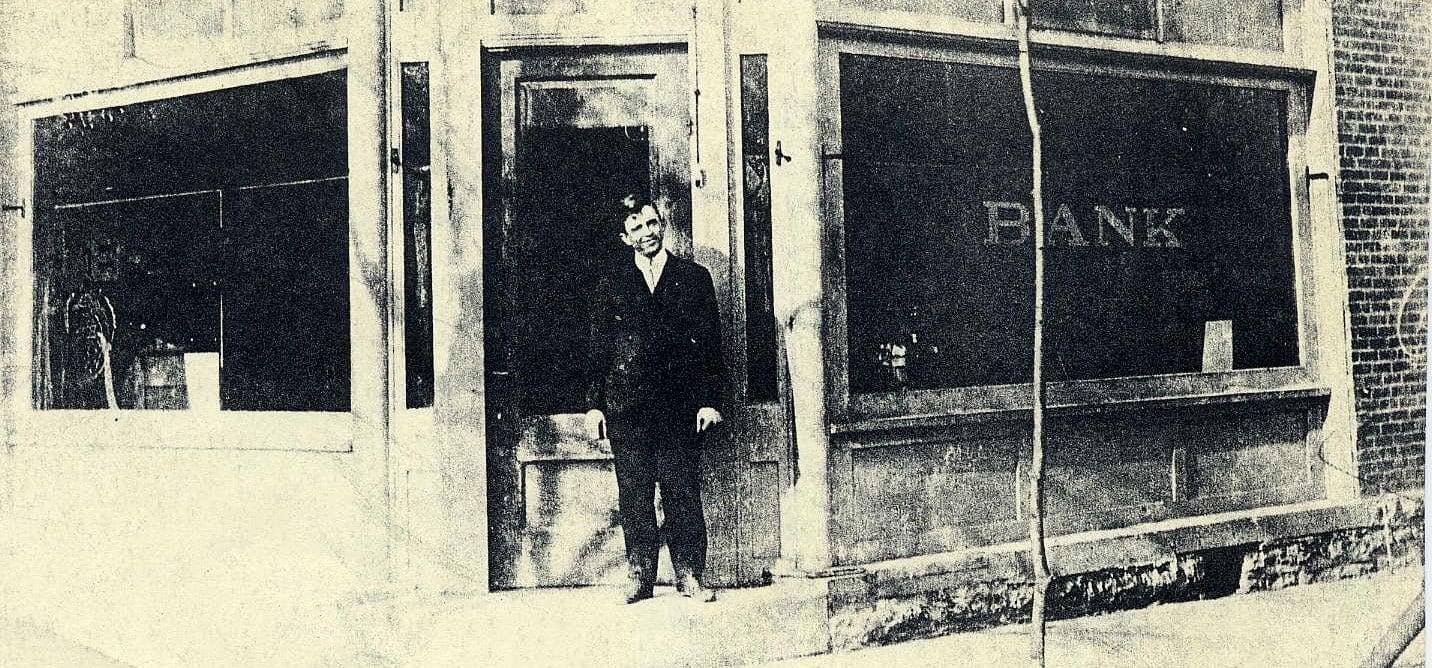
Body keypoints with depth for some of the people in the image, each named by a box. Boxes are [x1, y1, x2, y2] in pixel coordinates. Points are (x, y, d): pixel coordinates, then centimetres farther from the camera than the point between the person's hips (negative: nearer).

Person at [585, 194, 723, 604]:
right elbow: (598, 349, 10)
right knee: (634, 495, 2)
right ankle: (638, 576, 10)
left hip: (680, 405, -1)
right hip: (626, 405, 1)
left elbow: (711, 343, 6)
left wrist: (710, 401, -1)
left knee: (683, 493, -1)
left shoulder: (695, 278, 9)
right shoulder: (611, 285, 11)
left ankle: (689, 575, 7)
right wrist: (594, 404, 3)